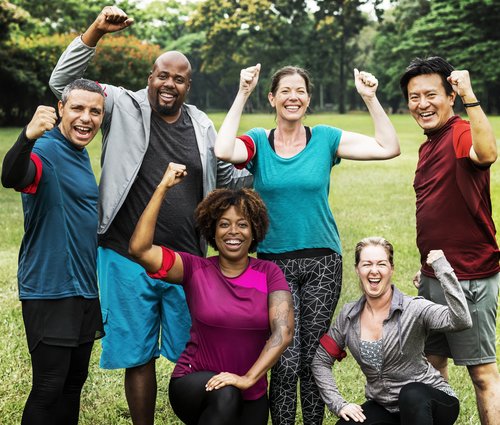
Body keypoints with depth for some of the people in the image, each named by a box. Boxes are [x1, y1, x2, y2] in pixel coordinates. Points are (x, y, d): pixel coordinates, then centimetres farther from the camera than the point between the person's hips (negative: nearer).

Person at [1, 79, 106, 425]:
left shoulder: (81, 154, 10)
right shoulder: (47, 150, -16)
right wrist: (28, 137, -58)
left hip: (84, 289, 9)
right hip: (50, 290, -8)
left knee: (75, 381, 16)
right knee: (49, 387, -6)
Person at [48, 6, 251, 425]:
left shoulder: (202, 126, 9)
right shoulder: (124, 107, -1)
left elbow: (226, 177, 18)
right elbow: (62, 82, -5)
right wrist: (96, 31, -16)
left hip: (188, 260, 2)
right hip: (129, 258, -2)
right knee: (138, 356, 9)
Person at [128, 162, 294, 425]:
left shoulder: (269, 274, -2)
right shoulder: (195, 270, -5)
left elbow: (283, 332, -13)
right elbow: (139, 249, -18)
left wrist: (249, 378, -25)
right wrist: (163, 188, -19)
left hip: (250, 396, 3)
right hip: (195, 383, -3)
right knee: (224, 395, -34)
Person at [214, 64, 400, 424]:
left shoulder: (325, 139, 3)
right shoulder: (258, 142, 1)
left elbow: (389, 148, -4)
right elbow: (223, 151, -22)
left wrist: (370, 98, -11)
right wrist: (242, 95, -19)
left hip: (322, 262, 1)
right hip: (275, 262, -1)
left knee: (313, 360, 7)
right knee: (286, 361, -5)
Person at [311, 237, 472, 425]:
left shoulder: (414, 309, -16)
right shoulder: (349, 315, -2)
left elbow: (461, 321, -34)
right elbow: (320, 361, 7)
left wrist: (442, 268, -36)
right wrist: (339, 404, -4)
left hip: (427, 402, -5)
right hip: (383, 407, 5)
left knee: (411, 394, -38)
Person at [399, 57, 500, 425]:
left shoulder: (462, 133, -15)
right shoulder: (429, 145, 13)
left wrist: (469, 96, -42)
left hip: (468, 277, -9)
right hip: (435, 276, 9)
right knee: (433, 361, 20)